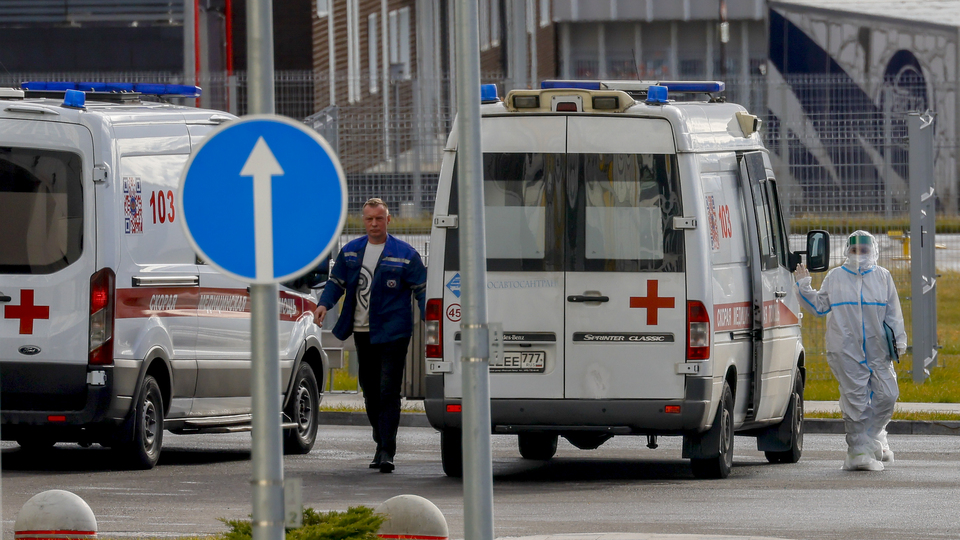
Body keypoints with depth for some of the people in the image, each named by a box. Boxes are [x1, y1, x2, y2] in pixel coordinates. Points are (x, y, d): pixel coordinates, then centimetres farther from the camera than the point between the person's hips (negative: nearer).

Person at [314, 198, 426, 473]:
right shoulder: (350, 251, 11)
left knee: (388, 392, -11)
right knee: (370, 391, 12)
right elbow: (336, 282, 16)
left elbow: (422, 289, -1)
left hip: (392, 334, -5)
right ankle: (381, 444, 26)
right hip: (362, 333, 5)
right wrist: (324, 304, -4)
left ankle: (387, 452, -13)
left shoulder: (405, 254, -2)